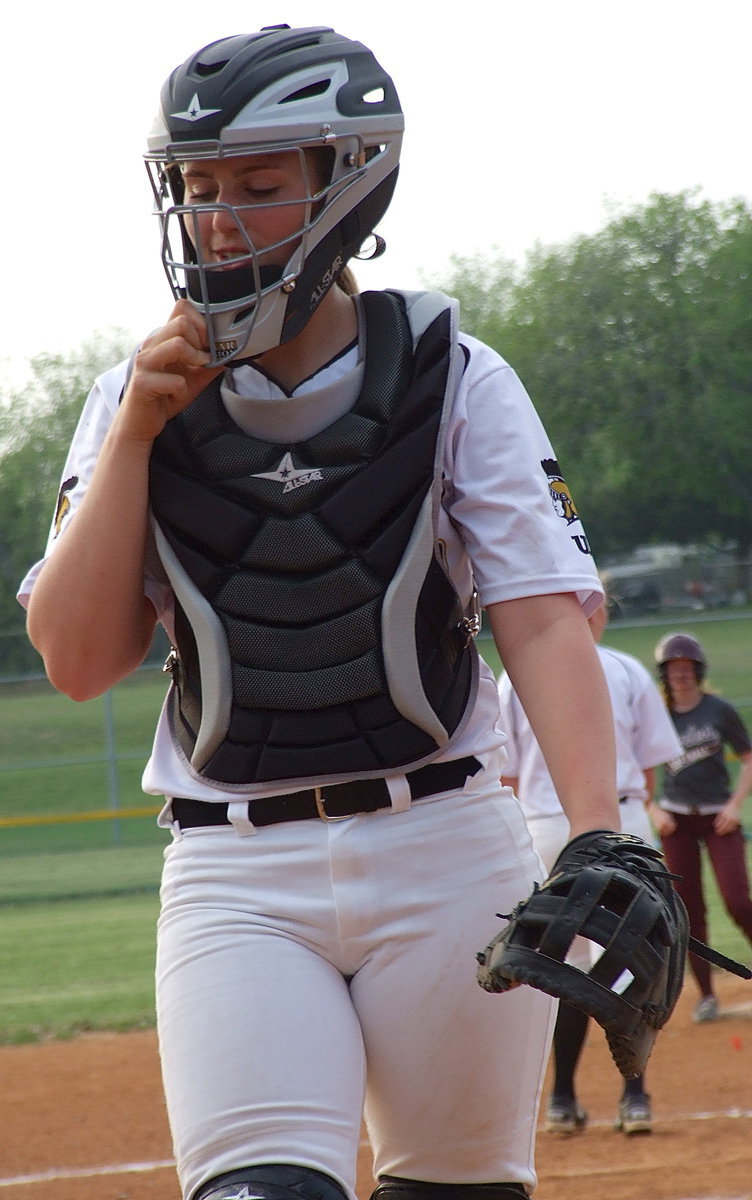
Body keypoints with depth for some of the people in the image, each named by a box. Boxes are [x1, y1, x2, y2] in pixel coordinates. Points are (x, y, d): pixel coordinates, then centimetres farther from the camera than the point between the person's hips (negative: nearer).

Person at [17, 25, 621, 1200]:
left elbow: (545, 618, -10)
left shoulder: (455, 383, 0)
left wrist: (601, 839, -25)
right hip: (236, 874, 1)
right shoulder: (143, 403, 7)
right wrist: (136, 432, -6)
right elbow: (77, 661, 1)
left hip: (444, 848, -1)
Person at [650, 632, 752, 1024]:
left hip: (719, 817, -1)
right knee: (689, 908, 0)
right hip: (676, 819, 1)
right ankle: (706, 993, 7)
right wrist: (654, 810, -4)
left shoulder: (720, 710, 0)